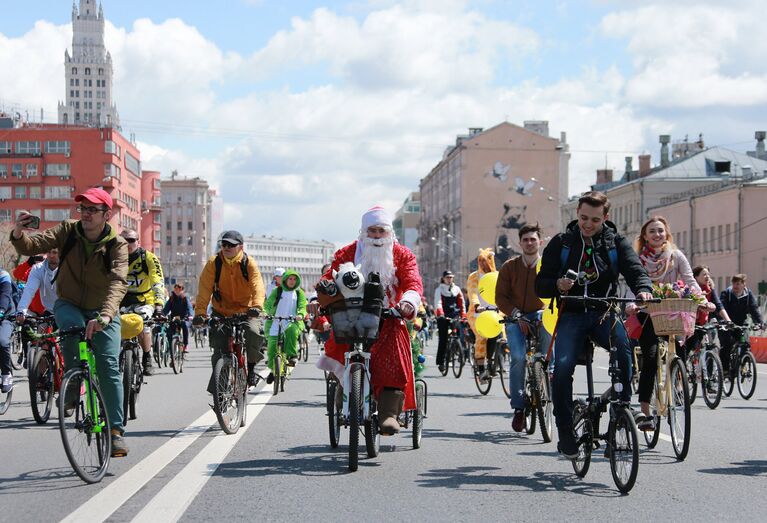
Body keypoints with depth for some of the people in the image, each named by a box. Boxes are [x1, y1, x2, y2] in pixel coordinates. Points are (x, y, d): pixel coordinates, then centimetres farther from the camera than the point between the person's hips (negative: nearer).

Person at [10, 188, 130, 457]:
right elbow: (32, 246, -17)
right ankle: (72, 388, -15)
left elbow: (118, 282, -32)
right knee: (73, 326, -33)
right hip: (69, 306, 1)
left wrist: (105, 315, -48)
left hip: (102, 312, -1)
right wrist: (19, 233, -42)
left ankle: (116, 430, -5)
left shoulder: (117, 244, -16)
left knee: (109, 367, -13)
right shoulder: (68, 231, -9)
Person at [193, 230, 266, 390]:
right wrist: (200, 312, -29)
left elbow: (257, 287, -25)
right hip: (221, 312, 1)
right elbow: (204, 289, -16)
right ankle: (217, 389, 3)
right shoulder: (213, 263, -8)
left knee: (253, 333, -29)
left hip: (246, 311, -1)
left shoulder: (249, 263, -10)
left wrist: (257, 306, -44)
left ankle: (251, 365, -2)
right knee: (219, 350, -8)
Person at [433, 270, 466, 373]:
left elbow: (461, 303, 12)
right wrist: (440, 314, -27)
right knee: (443, 339, -5)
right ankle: (441, 362, -1)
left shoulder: (457, 289, 13)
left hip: (455, 316, 3)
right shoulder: (439, 289, 2)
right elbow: (438, 303, -11)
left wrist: (463, 316, 0)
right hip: (443, 317, -3)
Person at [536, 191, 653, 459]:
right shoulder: (560, 243, 6)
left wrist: (643, 289, -29)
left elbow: (635, 270, -5)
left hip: (605, 313, 0)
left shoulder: (616, 242, 7)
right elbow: (540, 286, 4)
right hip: (571, 315, 0)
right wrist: (558, 285, -19)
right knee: (563, 367, -20)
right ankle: (566, 433, -8)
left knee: (624, 347, -32)